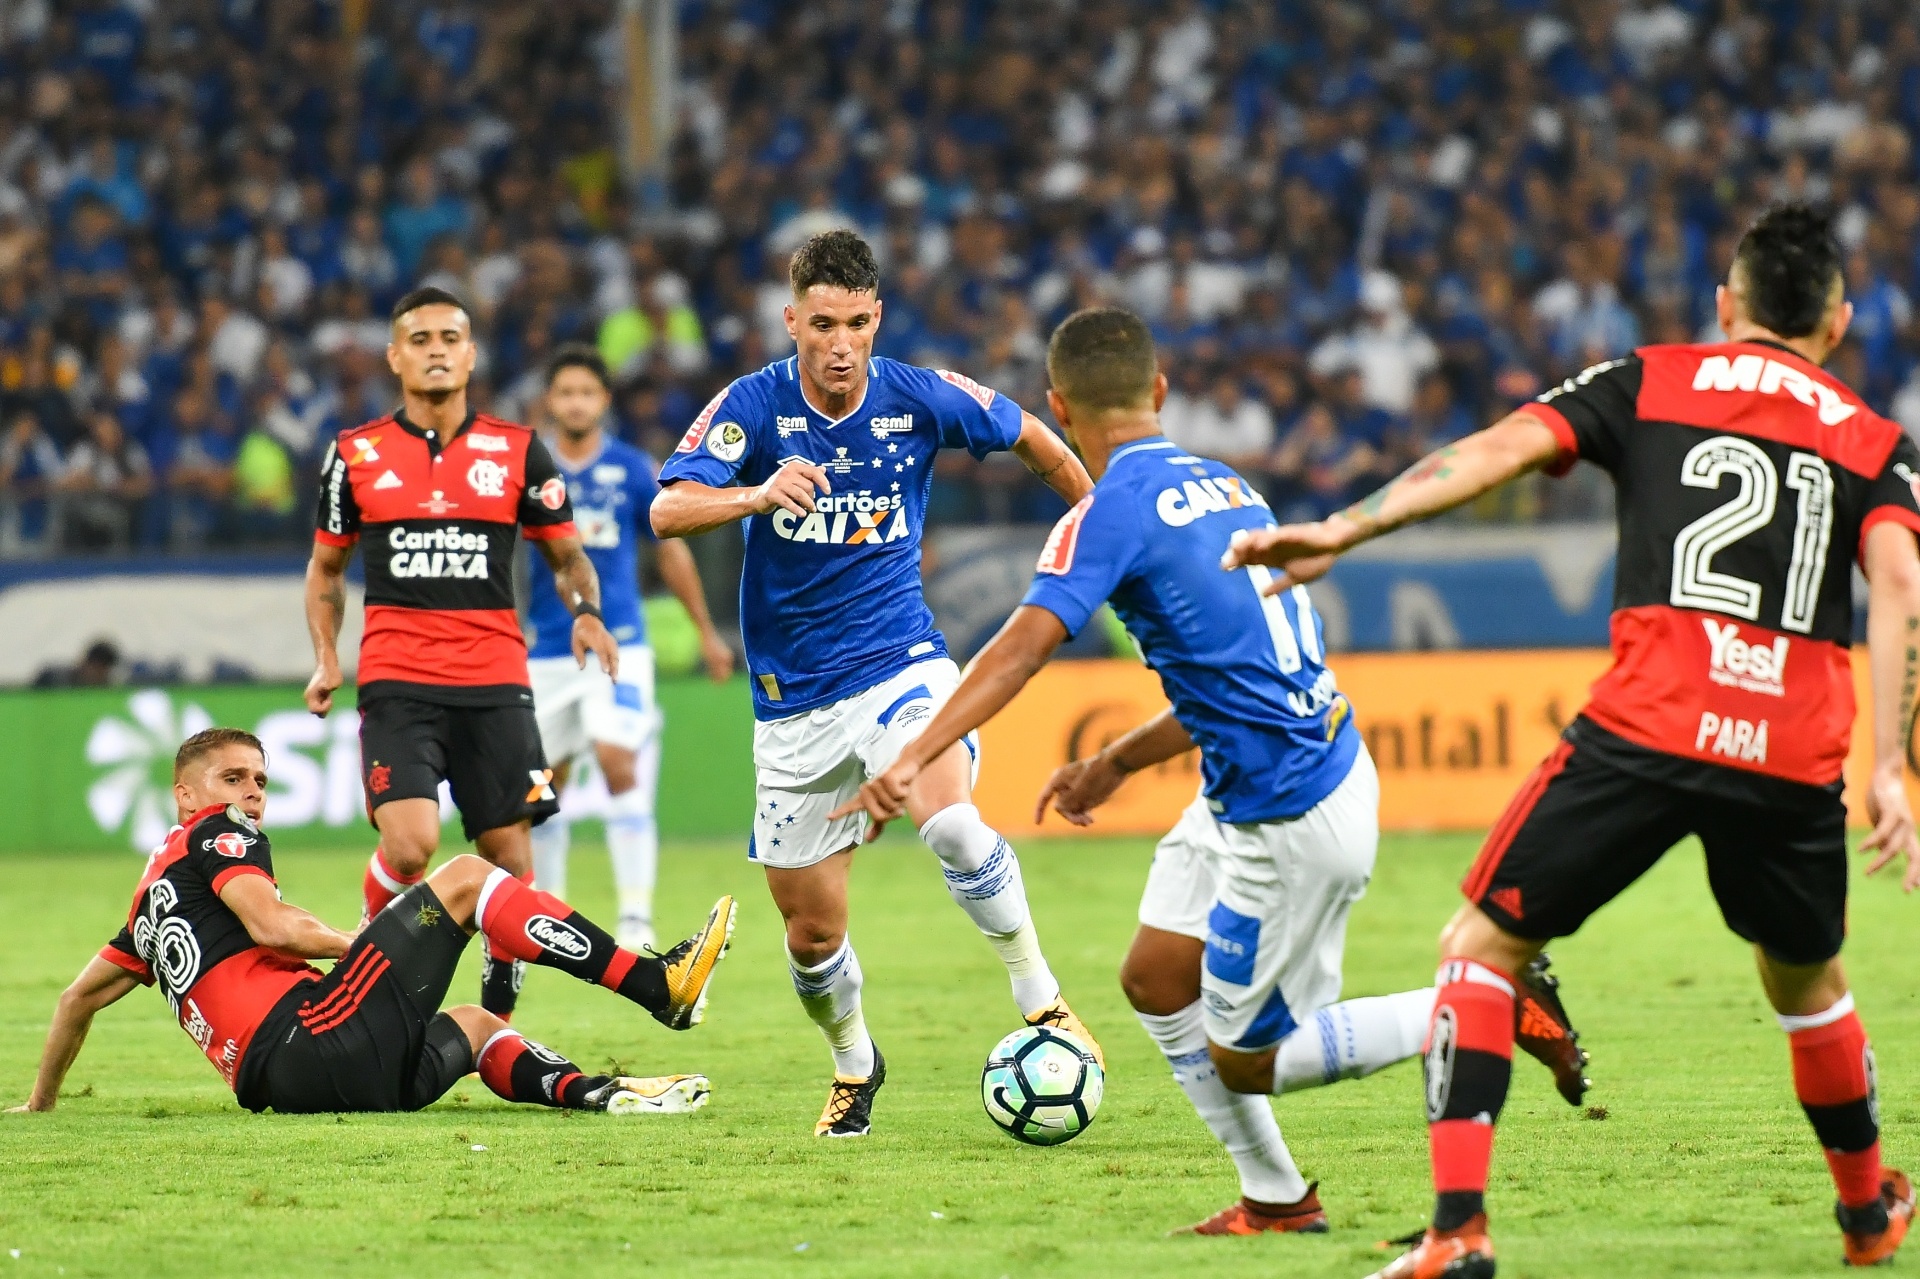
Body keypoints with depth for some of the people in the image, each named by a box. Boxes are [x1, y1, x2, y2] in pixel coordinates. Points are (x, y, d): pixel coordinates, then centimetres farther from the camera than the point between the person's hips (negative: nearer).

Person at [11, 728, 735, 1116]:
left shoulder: (155, 888, 29)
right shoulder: (215, 833, 5)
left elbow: (83, 993, 36)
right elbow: (270, 926, -12)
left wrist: (42, 1101, 47)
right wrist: (358, 945, 2)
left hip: (280, 1082, 9)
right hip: (311, 1040, -9)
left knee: (470, 1026, 32)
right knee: (463, 877, -2)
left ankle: (594, 1092, 0)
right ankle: (659, 985, -8)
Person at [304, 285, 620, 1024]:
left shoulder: (517, 450, 7)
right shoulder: (356, 454, 7)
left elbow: (566, 553, 14)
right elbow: (326, 565, 19)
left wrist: (585, 612, -7)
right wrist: (325, 657, 5)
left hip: (495, 681, 1)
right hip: (396, 679, -1)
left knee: (509, 854, -1)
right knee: (409, 843, -21)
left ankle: (499, 1015, 15)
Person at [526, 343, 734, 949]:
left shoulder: (632, 469, 1)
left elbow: (670, 550, 12)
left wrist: (706, 633, 17)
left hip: (618, 644, -2)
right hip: (547, 649, 2)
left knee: (620, 763, -19)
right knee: (543, 782, 8)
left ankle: (636, 915, -18)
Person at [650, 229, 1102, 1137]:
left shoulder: (921, 399, -7)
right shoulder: (753, 406, -10)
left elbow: (1028, 437, 13)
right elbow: (667, 512, -24)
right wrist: (756, 494, -42)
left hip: (899, 661, -1)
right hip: (794, 699, 1)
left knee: (950, 820, -31)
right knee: (811, 928, 6)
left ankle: (1042, 1003, -14)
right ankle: (853, 1064, 36)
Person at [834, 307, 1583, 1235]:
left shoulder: (1111, 512, -15)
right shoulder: (1226, 487, 11)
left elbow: (1025, 645, -29)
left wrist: (913, 758, -37)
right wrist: (1115, 763, 22)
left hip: (1292, 818, -9)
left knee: (1243, 1057, 5)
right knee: (1156, 980, 15)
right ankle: (1275, 1197, 22)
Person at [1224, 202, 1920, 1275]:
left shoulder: (1650, 382, 14)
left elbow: (1497, 451, 0)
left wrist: (1344, 531, -4)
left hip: (1646, 731, -3)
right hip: (1795, 759, 3)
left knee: (1481, 947, 8)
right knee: (1808, 984, 29)